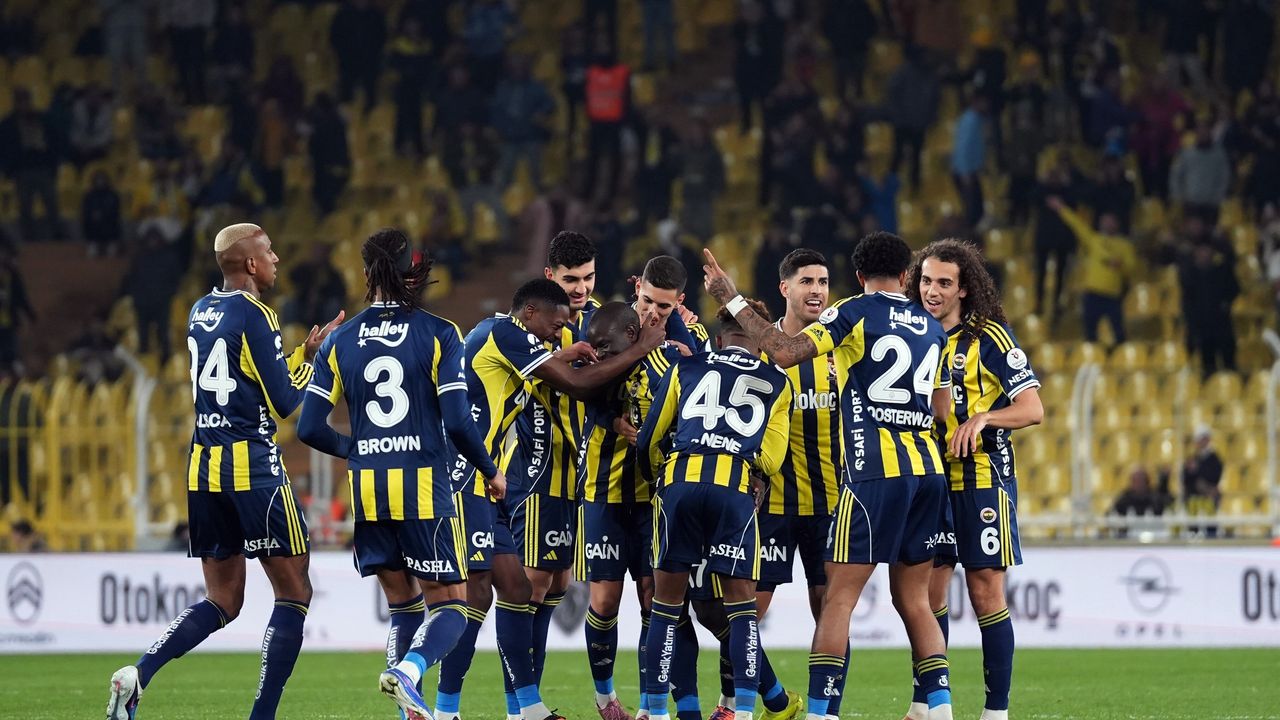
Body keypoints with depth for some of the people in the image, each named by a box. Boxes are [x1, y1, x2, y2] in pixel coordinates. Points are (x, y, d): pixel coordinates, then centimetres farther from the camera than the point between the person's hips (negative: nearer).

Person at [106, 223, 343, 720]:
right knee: (294, 593, 2)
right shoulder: (254, 315, -10)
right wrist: (315, 359, 7)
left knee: (222, 601, 13)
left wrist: (304, 352, 21)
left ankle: (139, 673, -9)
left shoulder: (200, 313, 14)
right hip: (252, 466, -8)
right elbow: (285, 403, -9)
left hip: (203, 468, 8)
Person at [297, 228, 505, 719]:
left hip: (368, 490, 4)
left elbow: (310, 429, 3)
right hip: (424, 489, -4)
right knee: (450, 605, 3)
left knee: (402, 605, 17)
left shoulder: (340, 342, 4)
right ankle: (408, 670, -26)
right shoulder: (438, 335, -5)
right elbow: (458, 423, -11)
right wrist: (491, 472, 6)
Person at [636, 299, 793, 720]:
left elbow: (648, 440, 19)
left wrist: (654, 478, 38)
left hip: (679, 480, 1)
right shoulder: (777, 384, 20)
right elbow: (770, 461, 13)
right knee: (741, 605, 6)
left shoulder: (686, 368, 20)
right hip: (736, 488, -1)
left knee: (666, 602, 9)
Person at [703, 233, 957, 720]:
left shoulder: (854, 314, -3)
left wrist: (733, 302, -5)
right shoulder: (932, 328, 15)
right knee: (913, 600, 13)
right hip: (928, 470, 6)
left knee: (839, 597, -4)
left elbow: (784, 353, -13)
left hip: (876, 473, -6)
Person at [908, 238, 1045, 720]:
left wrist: (982, 418, -25)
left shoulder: (989, 338, -7)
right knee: (928, 592, 5)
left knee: (986, 592, -5)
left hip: (982, 479, -5)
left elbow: (1032, 409, -10)